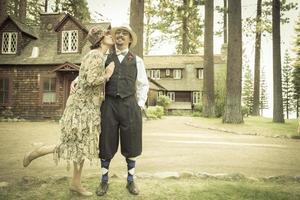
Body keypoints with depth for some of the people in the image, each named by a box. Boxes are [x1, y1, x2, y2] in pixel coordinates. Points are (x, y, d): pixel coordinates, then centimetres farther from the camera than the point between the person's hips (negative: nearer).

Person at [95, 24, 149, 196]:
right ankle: (104, 181, 22)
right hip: (109, 105, 0)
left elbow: (143, 85, 11)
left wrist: (140, 104, 3)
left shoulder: (137, 60, 10)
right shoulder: (106, 59, 12)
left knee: (131, 144, 7)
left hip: (130, 105, 0)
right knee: (106, 144, 5)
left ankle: (131, 181, 24)